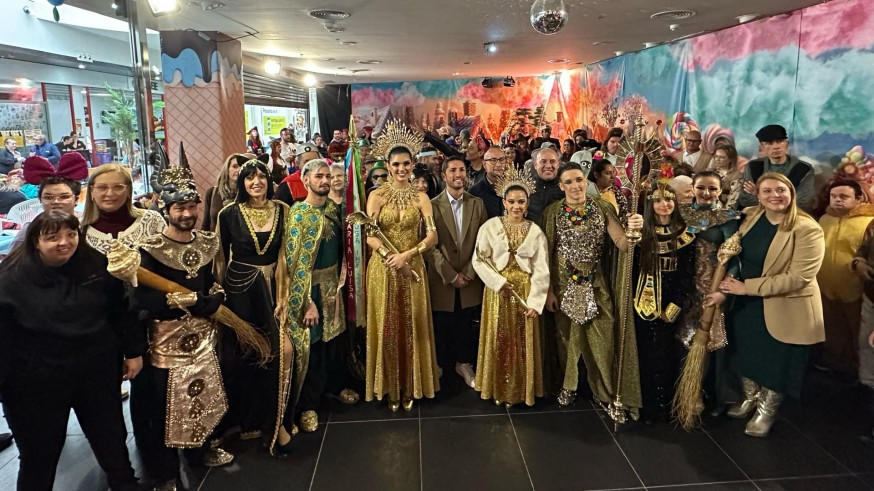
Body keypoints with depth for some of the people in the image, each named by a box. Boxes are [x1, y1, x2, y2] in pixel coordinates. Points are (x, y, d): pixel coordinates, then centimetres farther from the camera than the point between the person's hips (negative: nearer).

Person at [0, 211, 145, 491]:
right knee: (39, 453, 14)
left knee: (112, 437, 18)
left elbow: (120, 312, 5)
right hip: (37, 381, -2)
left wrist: (133, 351, 7)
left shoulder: (96, 265, -4)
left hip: (96, 371, 3)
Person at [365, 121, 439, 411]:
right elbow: (370, 236, -8)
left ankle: (411, 387, 20)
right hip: (383, 269, -1)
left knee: (412, 327, 6)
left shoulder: (420, 197, 2)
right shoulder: (377, 196, -1)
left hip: (413, 267, 1)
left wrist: (406, 255, -20)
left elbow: (432, 236, -7)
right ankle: (389, 387, 19)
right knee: (386, 327, 6)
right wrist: (392, 257, -21)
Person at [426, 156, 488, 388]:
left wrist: (469, 273, -6)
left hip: (470, 279, 2)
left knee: (467, 324, 10)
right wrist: (451, 276, -11)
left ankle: (464, 363, 28)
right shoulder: (433, 205, -5)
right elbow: (430, 245, -9)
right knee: (442, 325, 6)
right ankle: (441, 367, 24)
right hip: (442, 279, -2)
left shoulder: (477, 203, 4)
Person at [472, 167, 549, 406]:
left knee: (521, 341, 7)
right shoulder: (490, 226, -3)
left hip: (525, 292, 1)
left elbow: (541, 269, -2)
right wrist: (499, 282, -14)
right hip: (498, 291, -1)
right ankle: (498, 388, 21)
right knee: (498, 340, 7)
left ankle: (518, 389, 22)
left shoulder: (535, 231, 0)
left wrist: (534, 301, -10)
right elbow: (479, 260, -4)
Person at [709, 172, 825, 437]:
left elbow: (798, 278, -26)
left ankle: (767, 410, 37)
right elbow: (734, 256, 1)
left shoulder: (807, 229, -21)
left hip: (785, 308, -5)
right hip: (747, 303, 5)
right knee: (746, 353, 21)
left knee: (776, 360, 12)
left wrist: (747, 287, -23)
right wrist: (724, 289, -14)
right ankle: (750, 397, 47)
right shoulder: (749, 217, -3)